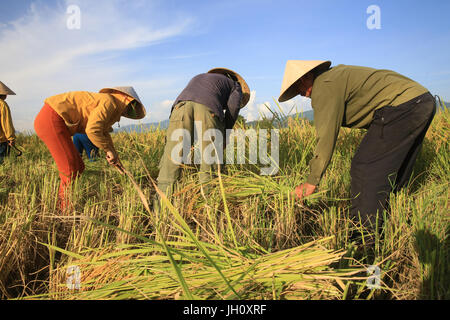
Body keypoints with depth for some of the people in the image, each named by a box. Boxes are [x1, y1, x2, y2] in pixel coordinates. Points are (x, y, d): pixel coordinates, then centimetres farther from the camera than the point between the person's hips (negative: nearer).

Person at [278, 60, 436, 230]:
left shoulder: (324, 86, -9)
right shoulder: (338, 72, 22)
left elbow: (326, 136, -14)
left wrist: (312, 181, -9)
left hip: (402, 105, -11)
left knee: (364, 170, -7)